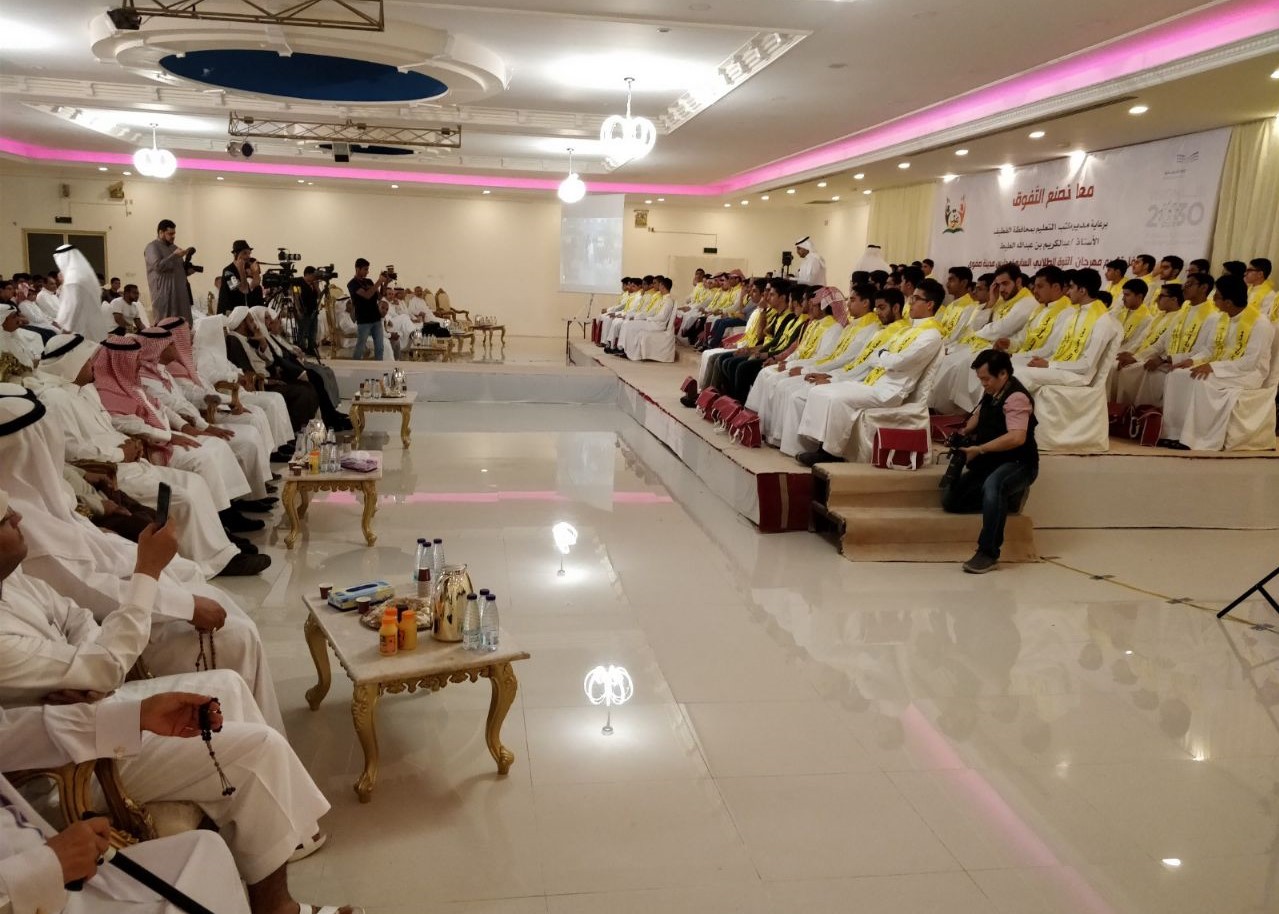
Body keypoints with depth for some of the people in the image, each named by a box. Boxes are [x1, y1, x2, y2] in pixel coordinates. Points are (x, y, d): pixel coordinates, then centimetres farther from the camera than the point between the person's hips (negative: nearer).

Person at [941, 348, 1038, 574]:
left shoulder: (1016, 397, -20)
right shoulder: (991, 393, 7)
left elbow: (1017, 437, -34)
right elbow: (980, 414, 29)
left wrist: (978, 450, -31)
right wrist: (965, 432, 10)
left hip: (1018, 464, -9)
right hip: (991, 462, 9)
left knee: (992, 485, -42)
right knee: (950, 500, 2)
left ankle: (988, 553, -38)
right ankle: (1006, 498, 11)